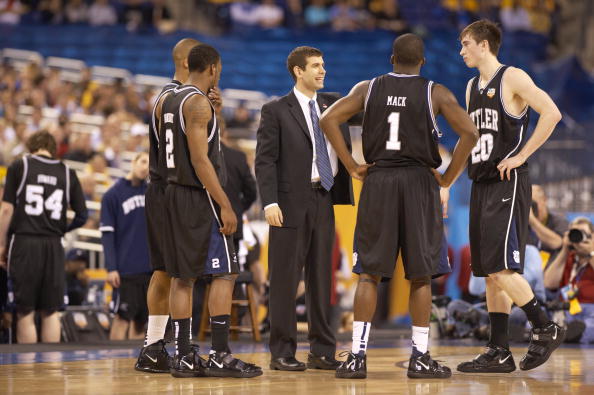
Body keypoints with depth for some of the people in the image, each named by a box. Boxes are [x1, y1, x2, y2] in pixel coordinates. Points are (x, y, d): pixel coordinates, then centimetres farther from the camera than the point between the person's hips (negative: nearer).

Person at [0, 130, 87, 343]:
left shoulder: (19, 166, 3)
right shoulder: (67, 173, 9)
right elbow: (82, 215, 7)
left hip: (24, 243, -2)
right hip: (54, 246, 2)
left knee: (25, 313, 3)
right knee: (51, 313, 10)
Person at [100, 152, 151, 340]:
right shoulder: (113, 194, -4)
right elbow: (107, 234, -7)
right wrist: (111, 268, -14)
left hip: (151, 267, 5)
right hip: (125, 267, -5)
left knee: (141, 318, 7)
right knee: (122, 317, -5)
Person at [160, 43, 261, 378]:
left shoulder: (168, 102, 14)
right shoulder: (199, 102, -14)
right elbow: (200, 158, -20)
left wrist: (216, 111, 15)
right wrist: (225, 205, -20)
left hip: (175, 193, 9)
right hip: (200, 198, -9)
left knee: (183, 276, 8)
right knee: (224, 274, -6)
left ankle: (184, 356, 8)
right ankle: (220, 356, -8)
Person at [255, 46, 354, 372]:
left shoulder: (331, 105, 15)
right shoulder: (276, 110, 0)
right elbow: (265, 160, -6)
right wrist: (270, 202, -15)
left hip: (324, 200, 5)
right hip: (292, 201, -5)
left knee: (322, 277, 8)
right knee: (285, 279, -1)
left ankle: (322, 351, 13)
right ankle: (282, 353, 4)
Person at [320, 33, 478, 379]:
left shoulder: (368, 89, 6)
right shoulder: (435, 93, 0)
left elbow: (329, 119, -1)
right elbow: (470, 134, -9)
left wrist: (352, 167, 2)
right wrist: (447, 180, -1)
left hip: (378, 181, 2)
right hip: (419, 182, -2)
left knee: (369, 272, 5)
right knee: (421, 275, 5)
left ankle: (358, 357, -1)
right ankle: (420, 358, 5)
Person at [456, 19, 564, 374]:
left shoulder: (512, 78, -7)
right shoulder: (473, 87, 18)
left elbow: (552, 113, -18)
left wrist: (521, 155, -17)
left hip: (508, 184, -8)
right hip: (481, 184, 8)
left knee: (500, 268, -15)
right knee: (490, 272, 6)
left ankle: (546, 329, -2)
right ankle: (499, 352, 8)